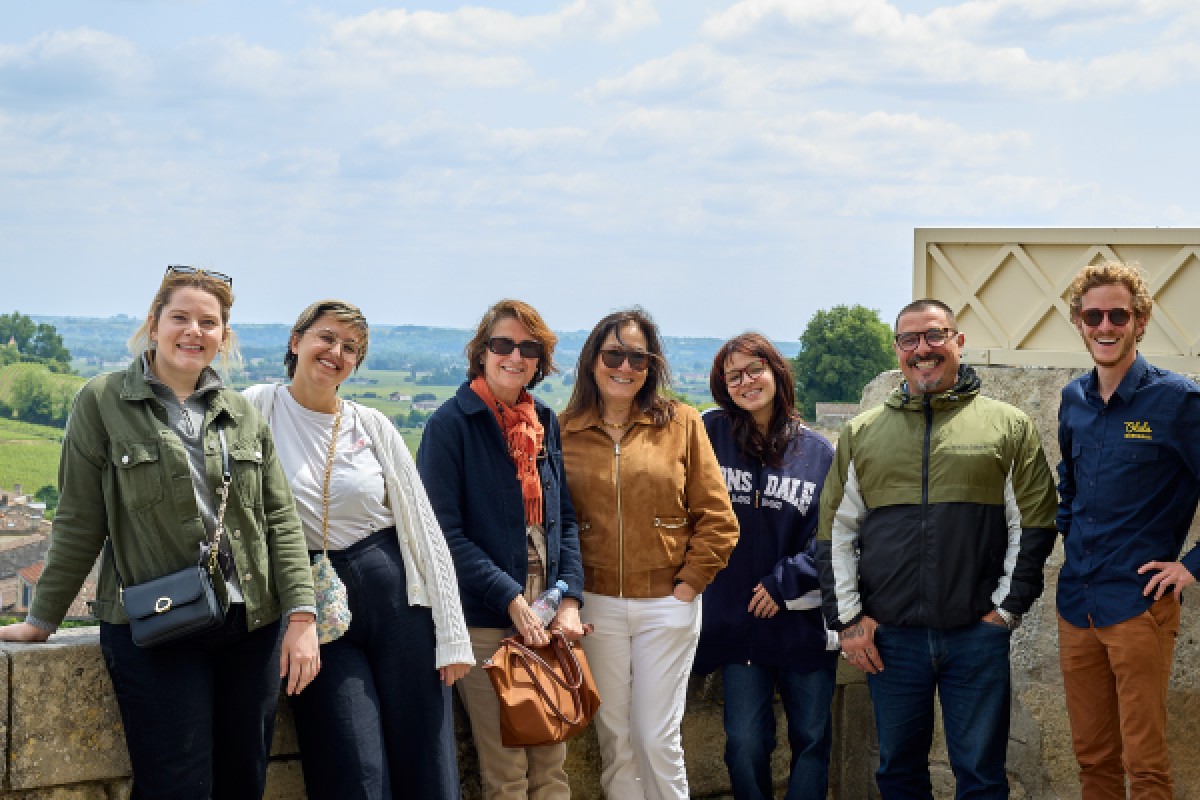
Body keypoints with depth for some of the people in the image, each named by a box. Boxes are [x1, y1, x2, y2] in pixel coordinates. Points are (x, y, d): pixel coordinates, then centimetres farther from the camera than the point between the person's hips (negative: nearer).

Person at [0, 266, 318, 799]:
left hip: (252, 629, 4)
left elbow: (280, 520, 8)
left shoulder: (243, 415, 10)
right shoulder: (102, 403, 0)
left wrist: (301, 616, -1)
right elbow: (79, 524, 1)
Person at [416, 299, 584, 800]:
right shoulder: (452, 424, -6)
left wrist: (570, 598, -2)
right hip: (486, 618, -5)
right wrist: (511, 599, -16)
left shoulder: (545, 423, 11)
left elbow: (565, 519, 13)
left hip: (546, 613, 5)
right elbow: (445, 530, -11)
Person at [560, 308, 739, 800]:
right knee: (613, 736, 8)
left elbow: (717, 519, 0)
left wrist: (689, 584, -5)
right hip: (597, 605, 1)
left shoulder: (681, 423, -1)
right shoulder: (565, 431, 3)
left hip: (667, 605, -1)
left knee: (657, 739, 0)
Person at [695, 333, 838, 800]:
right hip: (735, 618, 0)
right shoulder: (711, 434, 0)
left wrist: (786, 579, -11)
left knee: (812, 738, 6)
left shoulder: (818, 451, 1)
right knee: (746, 743, 1)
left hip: (803, 618, 0)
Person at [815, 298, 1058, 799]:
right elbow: (835, 533, 9)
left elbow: (1032, 524, 3)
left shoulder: (1009, 425, 4)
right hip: (888, 635, 2)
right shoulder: (862, 433, 9)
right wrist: (847, 618, 2)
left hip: (978, 633, -2)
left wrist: (1008, 607, -3)